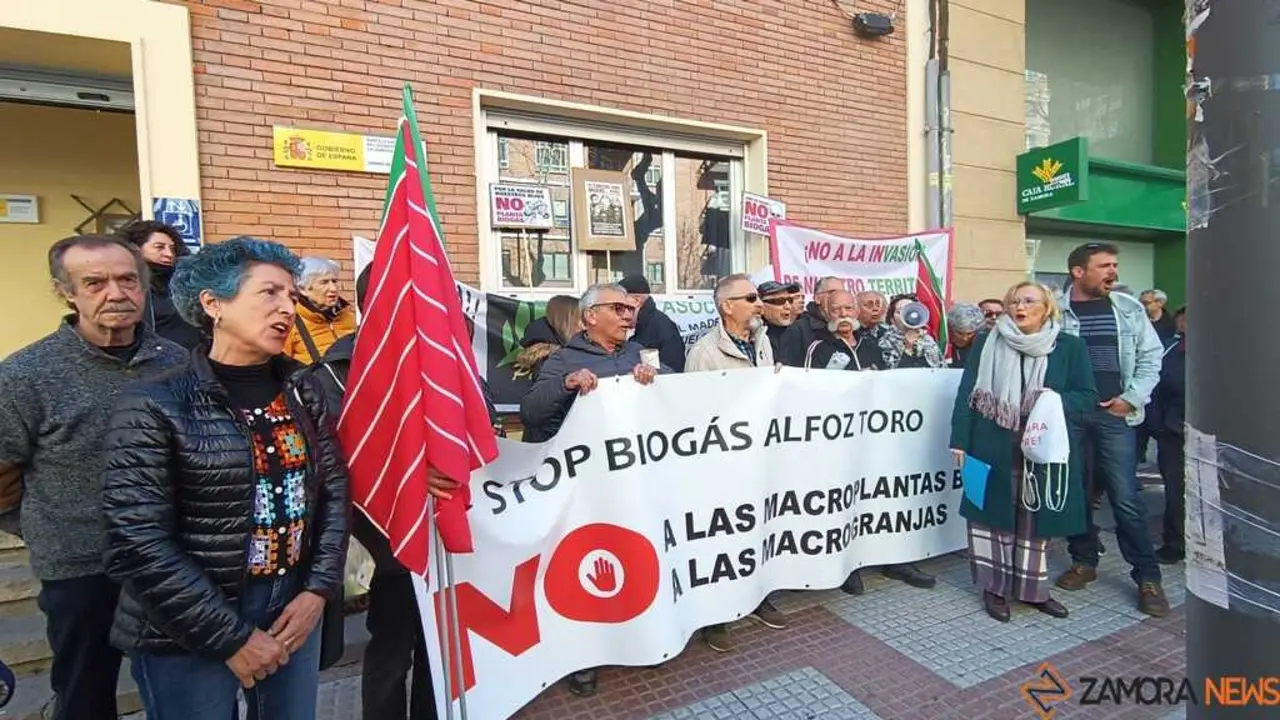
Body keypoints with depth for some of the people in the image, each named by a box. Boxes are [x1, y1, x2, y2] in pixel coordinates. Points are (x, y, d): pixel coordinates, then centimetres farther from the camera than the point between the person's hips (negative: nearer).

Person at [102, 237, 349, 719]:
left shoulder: (304, 391, 1)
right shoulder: (154, 406, -13)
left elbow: (334, 493, 3)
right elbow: (139, 545, -16)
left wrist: (319, 589, -6)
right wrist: (231, 638, -14)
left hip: (294, 611, 4)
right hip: (187, 639, -4)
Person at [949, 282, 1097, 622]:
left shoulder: (1070, 347, 3)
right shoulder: (986, 344, 2)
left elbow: (1088, 397, 4)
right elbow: (967, 394, 0)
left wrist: (1056, 400, -17)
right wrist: (960, 440, -6)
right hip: (994, 449, -1)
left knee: (1035, 521, 9)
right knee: (994, 516, 5)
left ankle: (1033, 588, 24)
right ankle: (995, 586, 19)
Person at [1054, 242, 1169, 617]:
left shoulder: (1129, 309, 7)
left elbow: (1151, 356, 8)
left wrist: (1131, 397, -3)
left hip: (1115, 416, 1)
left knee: (1126, 497, 0)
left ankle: (1147, 576, 12)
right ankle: (1084, 561, 25)